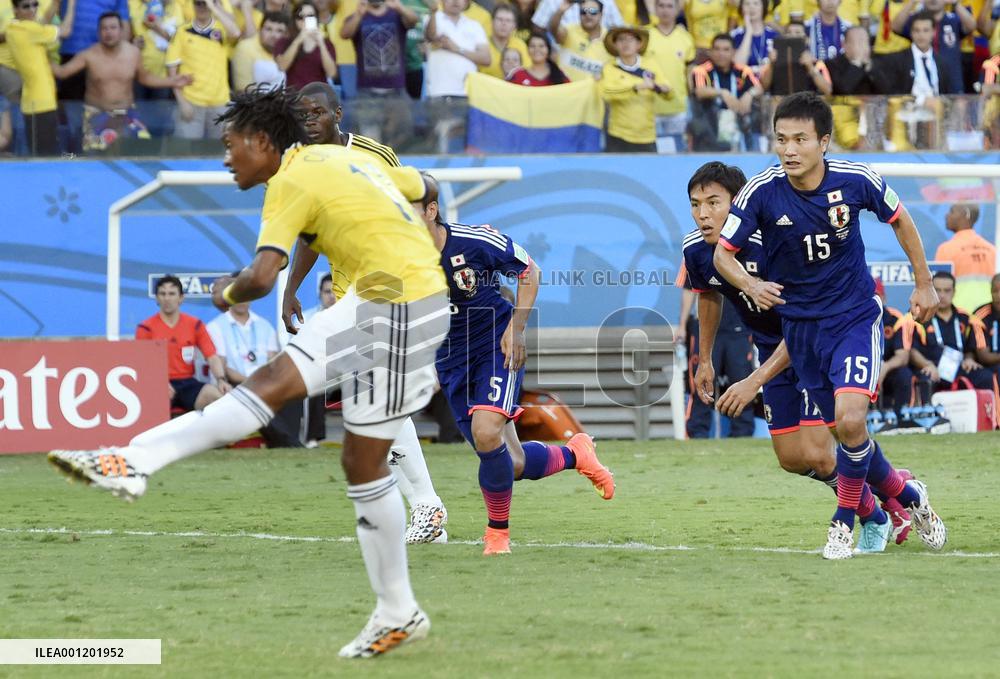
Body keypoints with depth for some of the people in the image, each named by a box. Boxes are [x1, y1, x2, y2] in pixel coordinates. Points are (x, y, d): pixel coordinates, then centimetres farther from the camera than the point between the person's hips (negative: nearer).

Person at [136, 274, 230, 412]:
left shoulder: (195, 325, 9)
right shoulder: (146, 328, 3)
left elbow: (212, 357, 3)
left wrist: (221, 380, -18)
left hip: (188, 384, 3)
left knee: (217, 395, -28)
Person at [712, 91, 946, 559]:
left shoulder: (856, 180, -15)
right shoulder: (762, 191, -16)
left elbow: (899, 220, 5)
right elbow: (723, 254, -8)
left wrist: (924, 283, 10)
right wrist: (752, 286, -29)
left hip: (855, 315, -2)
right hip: (800, 324, 2)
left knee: (850, 419, -22)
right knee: (846, 432, 7)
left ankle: (844, 521, 1)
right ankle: (909, 498, 34)